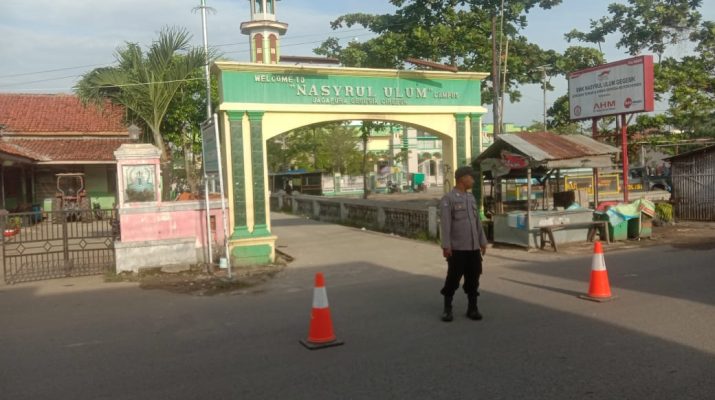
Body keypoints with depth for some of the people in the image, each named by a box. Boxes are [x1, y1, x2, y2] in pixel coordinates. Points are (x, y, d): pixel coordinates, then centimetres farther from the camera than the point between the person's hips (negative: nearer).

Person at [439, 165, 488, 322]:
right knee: (453, 279, 1)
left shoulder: (471, 198, 14)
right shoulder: (448, 199, -7)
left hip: (473, 247, 6)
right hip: (457, 248, -6)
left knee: (473, 278, 9)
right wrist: (446, 245, -15)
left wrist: (483, 241, 14)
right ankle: (447, 309, 14)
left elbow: (477, 222, 17)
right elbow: (445, 224, -11)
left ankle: (472, 308, 20)